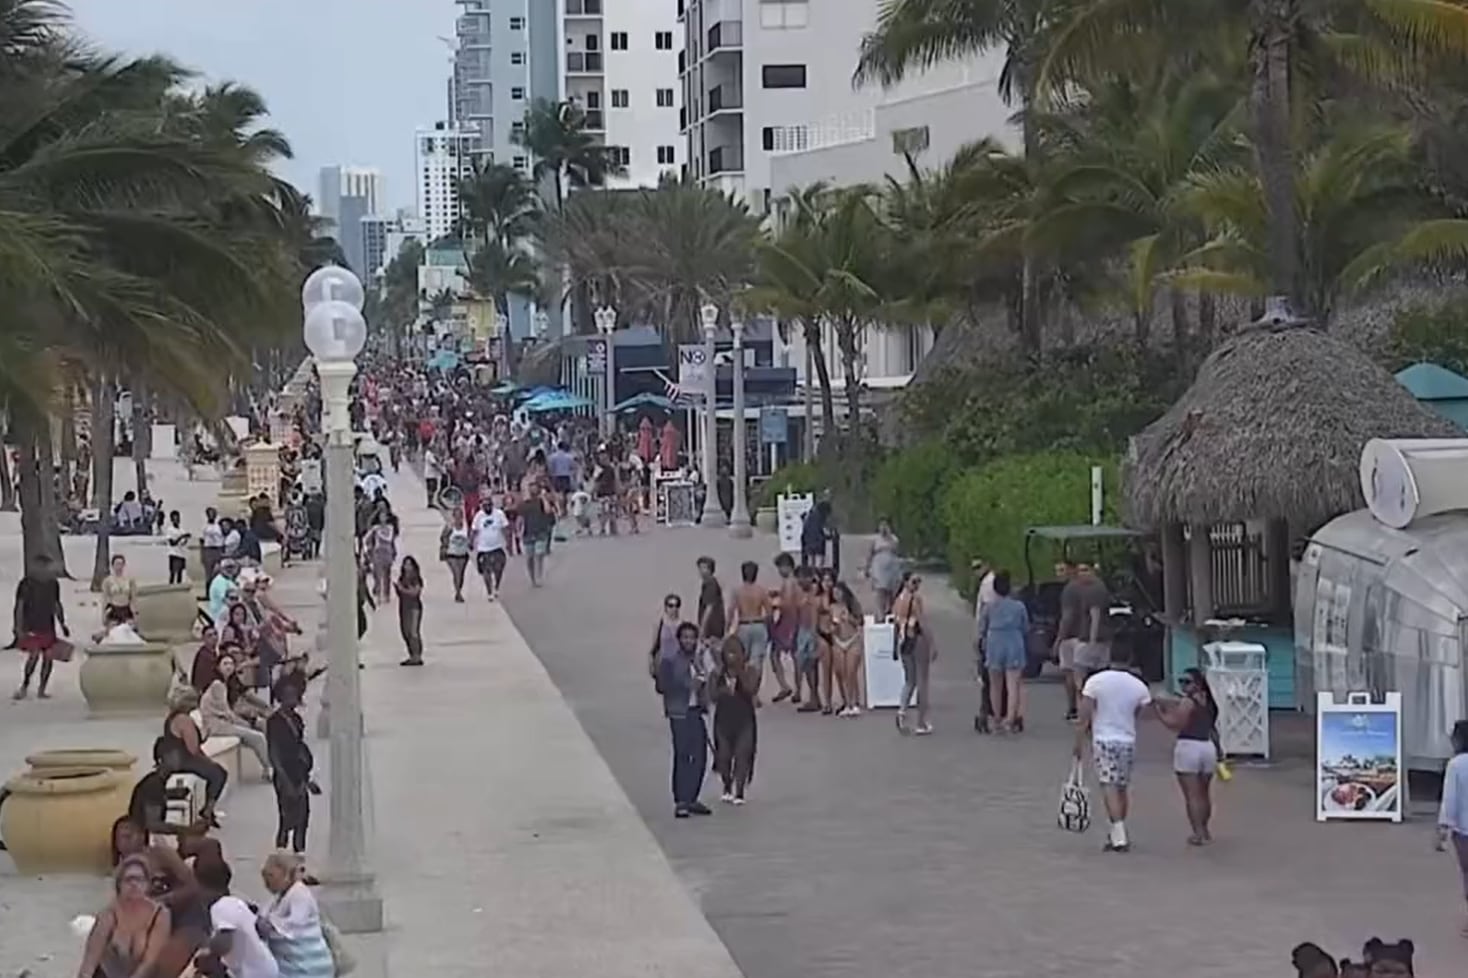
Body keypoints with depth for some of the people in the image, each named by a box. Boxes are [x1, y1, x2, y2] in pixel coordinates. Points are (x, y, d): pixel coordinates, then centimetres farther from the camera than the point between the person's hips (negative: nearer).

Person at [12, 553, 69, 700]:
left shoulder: (53, 583, 8)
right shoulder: (26, 583, -6)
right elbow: (19, 606, -7)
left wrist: (62, 624, 15)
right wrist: (19, 627, -14)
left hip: (48, 627, 5)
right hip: (31, 627, -5)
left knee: (48, 656, 1)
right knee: (34, 655, -16)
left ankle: (41, 690, 10)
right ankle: (24, 687, -2)